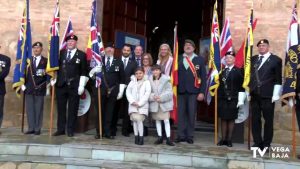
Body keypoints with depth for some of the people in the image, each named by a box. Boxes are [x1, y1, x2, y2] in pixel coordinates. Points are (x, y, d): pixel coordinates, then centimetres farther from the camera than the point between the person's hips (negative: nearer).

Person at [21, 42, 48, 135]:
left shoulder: (45, 61, 4)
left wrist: (48, 86, -6)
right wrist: (23, 84, 1)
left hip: (40, 89, -2)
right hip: (28, 88, 3)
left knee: (38, 109, 1)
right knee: (29, 109, 4)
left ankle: (37, 129, 7)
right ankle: (31, 128, 10)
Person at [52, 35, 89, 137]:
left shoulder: (82, 55, 2)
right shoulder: (61, 53, 13)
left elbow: (83, 72, -2)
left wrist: (81, 85, -8)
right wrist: (54, 79, 3)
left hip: (74, 86, -3)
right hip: (61, 85, 3)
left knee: (72, 109, 3)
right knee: (61, 108, 7)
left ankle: (70, 130, 12)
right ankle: (61, 129, 16)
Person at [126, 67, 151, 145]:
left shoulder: (146, 82, 2)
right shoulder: (132, 82, 12)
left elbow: (147, 93, -5)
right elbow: (128, 92, 6)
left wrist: (140, 103, -10)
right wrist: (132, 101, -8)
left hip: (142, 105, -3)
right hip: (133, 105, 3)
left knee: (139, 119, -13)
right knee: (134, 119, -2)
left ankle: (141, 137, -6)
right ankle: (136, 136, 6)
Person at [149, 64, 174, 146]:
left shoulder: (166, 79, -8)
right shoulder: (150, 80, 1)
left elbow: (169, 92, -9)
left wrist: (161, 97, -18)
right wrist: (153, 96, -17)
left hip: (164, 103, -3)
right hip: (154, 104, 4)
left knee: (166, 120, -4)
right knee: (157, 120, 11)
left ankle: (168, 138, 0)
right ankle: (160, 137, 21)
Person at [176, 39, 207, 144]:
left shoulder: (200, 59, 5)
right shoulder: (178, 59, 9)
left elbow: (203, 77, 2)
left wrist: (202, 92, -5)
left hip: (193, 91, -1)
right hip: (181, 90, 1)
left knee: (191, 114, 3)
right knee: (181, 114, 3)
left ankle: (189, 136, 12)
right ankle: (181, 135, 11)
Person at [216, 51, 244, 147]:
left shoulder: (238, 71, -1)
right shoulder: (221, 71, 9)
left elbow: (241, 86, -5)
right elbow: (219, 84, 9)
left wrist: (240, 100, -10)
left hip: (233, 99, -3)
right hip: (222, 99, 3)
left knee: (231, 119, 5)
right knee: (223, 119, 7)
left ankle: (229, 139, 13)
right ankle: (223, 139, 15)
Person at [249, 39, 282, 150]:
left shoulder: (276, 60, 0)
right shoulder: (253, 59, 14)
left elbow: (278, 79, -5)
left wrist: (275, 95, -11)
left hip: (268, 95, -4)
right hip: (254, 95, 4)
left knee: (268, 120, 3)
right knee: (255, 119, 8)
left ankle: (266, 144, 12)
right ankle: (257, 143, 18)